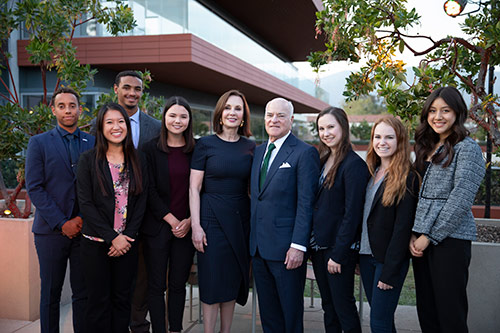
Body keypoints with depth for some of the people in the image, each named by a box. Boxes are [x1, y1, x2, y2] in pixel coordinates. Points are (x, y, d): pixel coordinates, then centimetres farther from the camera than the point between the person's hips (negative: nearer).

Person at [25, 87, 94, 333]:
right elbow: (34, 188, -3)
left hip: (84, 229, 2)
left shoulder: (93, 143, 9)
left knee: (84, 293, 6)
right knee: (50, 294, 7)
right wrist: (62, 223, -10)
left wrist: (85, 218, -7)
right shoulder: (39, 143, 4)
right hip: (51, 230, -1)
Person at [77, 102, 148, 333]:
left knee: (122, 299, 9)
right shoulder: (88, 160, -2)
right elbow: (86, 203, -7)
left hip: (127, 243, 3)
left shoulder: (137, 163, 7)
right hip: (96, 243, -2)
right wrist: (112, 237, -13)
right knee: (99, 300, 4)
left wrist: (127, 236, -8)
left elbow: (141, 202, 4)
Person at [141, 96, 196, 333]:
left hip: (186, 227, 2)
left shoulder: (197, 150, 4)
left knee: (178, 284, 10)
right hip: (157, 226, -1)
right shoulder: (150, 149, -1)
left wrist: (189, 221, -7)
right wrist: (171, 220, -10)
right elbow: (149, 190, -5)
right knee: (156, 285, 4)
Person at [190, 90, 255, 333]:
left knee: (233, 281, 11)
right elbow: (194, 188, -4)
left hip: (241, 219, 3)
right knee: (212, 281, 1)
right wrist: (195, 225, -11)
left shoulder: (250, 147, 7)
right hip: (212, 218, -3)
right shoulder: (205, 145, -2)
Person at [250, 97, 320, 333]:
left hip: (286, 248, -6)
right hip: (258, 247, 7)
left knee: (291, 311, 7)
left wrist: (298, 245, -19)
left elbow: (306, 204, -13)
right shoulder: (259, 151, 14)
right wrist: (251, 238, 12)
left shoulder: (305, 153, -8)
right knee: (267, 311, 16)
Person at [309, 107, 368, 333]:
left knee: (344, 307, 2)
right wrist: (312, 243, 7)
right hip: (319, 246, 7)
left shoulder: (354, 164, -13)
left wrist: (338, 254, -17)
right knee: (328, 306, 15)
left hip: (340, 248, -7)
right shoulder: (323, 161, 11)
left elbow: (352, 213, -16)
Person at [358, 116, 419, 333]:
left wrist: (389, 272, -17)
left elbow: (403, 227, -16)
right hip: (366, 255, 7)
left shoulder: (407, 178, -12)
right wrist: (355, 257, 8)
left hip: (389, 259, -7)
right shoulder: (371, 172, 10)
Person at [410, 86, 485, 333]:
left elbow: (460, 199, -14)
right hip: (422, 239, 7)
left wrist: (430, 237, -14)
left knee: (450, 312, -1)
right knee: (426, 310, 12)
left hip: (450, 238, -7)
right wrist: (413, 235, 3)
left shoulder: (467, 148, -6)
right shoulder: (426, 148, 16)